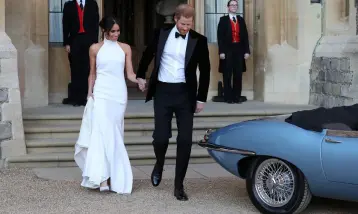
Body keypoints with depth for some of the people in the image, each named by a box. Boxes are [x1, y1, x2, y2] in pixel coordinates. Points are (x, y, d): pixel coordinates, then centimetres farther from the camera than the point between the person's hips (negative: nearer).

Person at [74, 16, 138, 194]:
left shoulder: (125, 48, 8)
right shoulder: (95, 49, 6)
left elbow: (130, 74, 5)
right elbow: (92, 74, 12)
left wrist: (140, 81, -15)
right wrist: (89, 93, 2)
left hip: (119, 94, 2)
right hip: (101, 94, -1)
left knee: (114, 134, 4)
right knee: (102, 132, -13)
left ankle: (113, 174, 13)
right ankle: (102, 177, -19)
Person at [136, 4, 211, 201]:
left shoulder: (199, 40, -2)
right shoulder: (161, 34, 1)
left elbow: (205, 71, 3)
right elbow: (148, 54, 18)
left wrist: (201, 98, 1)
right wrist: (140, 75, 23)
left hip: (185, 94, 0)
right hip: (162, 92, 0)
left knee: (185, 140, -3)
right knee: (160, 137, -3)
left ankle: (179, 185, 8)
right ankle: (159, 164, 32)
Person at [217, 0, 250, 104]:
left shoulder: (241, 20, 13)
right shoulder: (223, 19, 2)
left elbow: (245, 36, 10)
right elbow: (220, 37, -4)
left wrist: (247, 51, 1)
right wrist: (221, 51, -13)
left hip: (239, 50, 3)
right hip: (228, 50, -3)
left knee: (238, 74, 3)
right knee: (227, 75, 0)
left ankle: (237, 96, 9)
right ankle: (228, 97, 4)